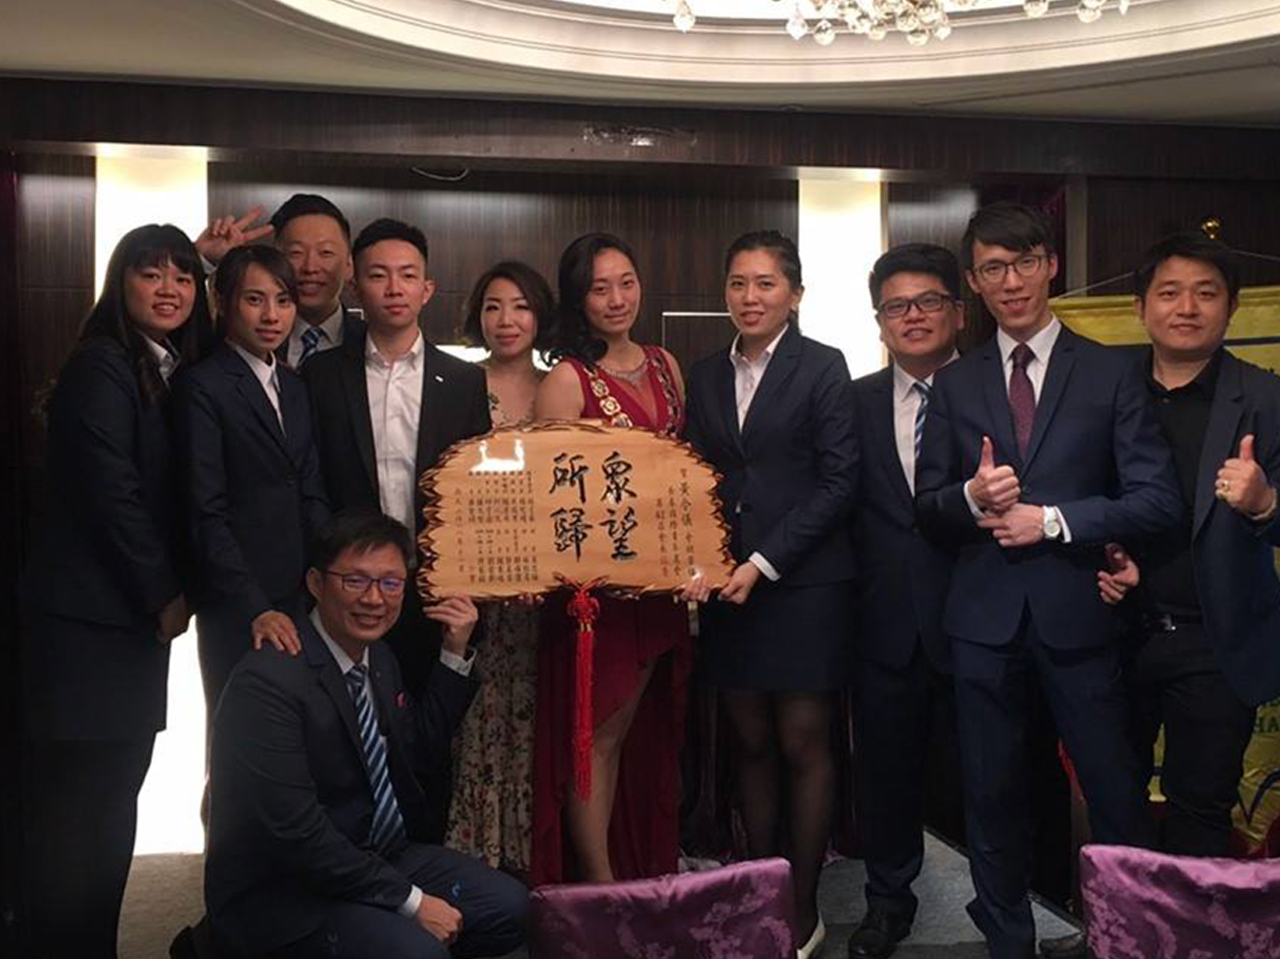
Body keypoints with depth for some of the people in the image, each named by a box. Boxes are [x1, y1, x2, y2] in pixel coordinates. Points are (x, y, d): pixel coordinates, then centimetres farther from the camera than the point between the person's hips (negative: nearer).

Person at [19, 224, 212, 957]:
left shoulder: (181, 372, 14)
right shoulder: (100, 367, -9)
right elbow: (110, 494, -14)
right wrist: (165, 596, -9)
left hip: (142, 615, 7)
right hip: (90, 617, -7)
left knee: (114, 802, 10)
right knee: (73, 807, -1)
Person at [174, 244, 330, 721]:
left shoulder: (292, 387, 14)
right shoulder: (202, 386, -7)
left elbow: (311, 497, 13)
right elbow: (206, 512, -12)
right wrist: (254, 608, -16)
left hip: (300, 597, 6)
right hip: (236, 609, -6)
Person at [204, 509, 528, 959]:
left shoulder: (378, 656, 4)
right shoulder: (268, 680, -24)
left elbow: (419, 758, 12)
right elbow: (296, 832, -26)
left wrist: (455, 655, 2)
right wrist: (410, 901, -21)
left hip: (375, 856, 8)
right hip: (278, 891, -8)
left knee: (508, 907, -3)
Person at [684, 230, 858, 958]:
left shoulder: (823, 367, -3)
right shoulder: (706, 377, 12)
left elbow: (839, 481, -8)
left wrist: (766, 562, -13)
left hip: (806, 584, -4)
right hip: (730, 585, 4)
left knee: (804, 745, 0)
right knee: (752, 744, 8)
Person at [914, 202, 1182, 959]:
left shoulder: (1111, 372, 1)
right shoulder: (955, 384, 8)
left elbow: (1158, 499, -5)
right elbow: (928, 510, 8)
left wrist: (1053, 519, -13)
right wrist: (971, 497, -13)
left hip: (1078, 613, -2)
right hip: (985, 617, 3)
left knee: (1118, 796, 2)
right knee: (993, 796, 12)